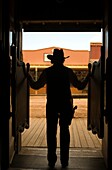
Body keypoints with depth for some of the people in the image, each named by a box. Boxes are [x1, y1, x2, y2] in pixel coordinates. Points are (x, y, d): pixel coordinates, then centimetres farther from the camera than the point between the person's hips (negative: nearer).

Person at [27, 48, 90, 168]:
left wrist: (29, 77, 20)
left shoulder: (47, 72, -2)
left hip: (51, 105, 0)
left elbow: (35, 86, 3)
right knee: (64, 132, 7)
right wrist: (88, 77, 18)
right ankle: (64, 161, 10)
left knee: (51, 132, 7)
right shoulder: (68, 71, -2)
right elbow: (80, 86, 2)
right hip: (66, 105, 0)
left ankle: (52, 161, 9)